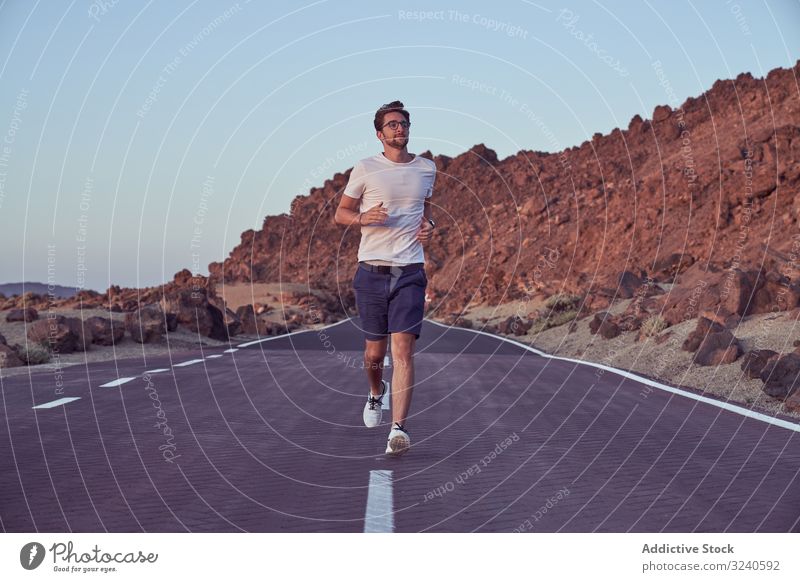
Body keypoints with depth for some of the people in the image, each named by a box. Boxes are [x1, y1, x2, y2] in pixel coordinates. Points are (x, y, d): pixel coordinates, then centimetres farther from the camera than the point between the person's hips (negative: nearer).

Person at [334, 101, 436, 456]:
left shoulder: (427, 169, 11)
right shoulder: (365, 169, 2)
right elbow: (341, 213, 9)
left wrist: (428, 225, 5)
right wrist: (364, 217, -13)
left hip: (410, 271, 1)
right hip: (372, 270, 0)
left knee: (403, 350, -12)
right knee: (374, 351, 9)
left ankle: (399, 429, -16)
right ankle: (376, 394, 42)